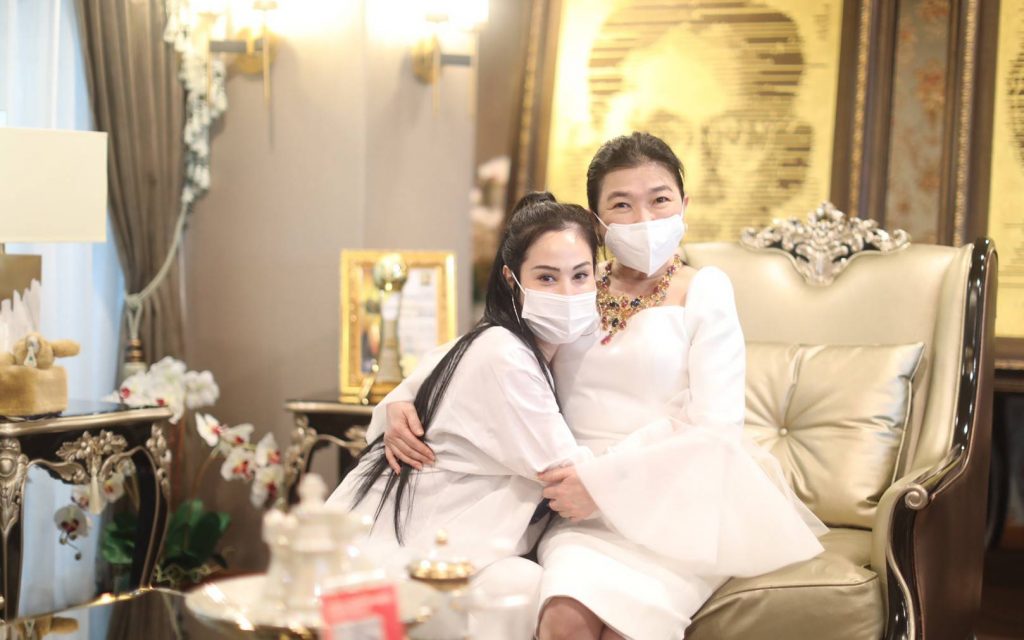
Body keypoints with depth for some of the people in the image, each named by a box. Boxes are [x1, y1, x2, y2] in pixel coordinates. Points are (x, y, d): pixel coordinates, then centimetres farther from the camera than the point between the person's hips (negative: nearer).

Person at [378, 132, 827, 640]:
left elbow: (714, 430, -6)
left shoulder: (701, 290, 3)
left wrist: (606, 480, -14)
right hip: (585, 515, 2)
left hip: (675, 508, -2)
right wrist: (405, 401, -1)